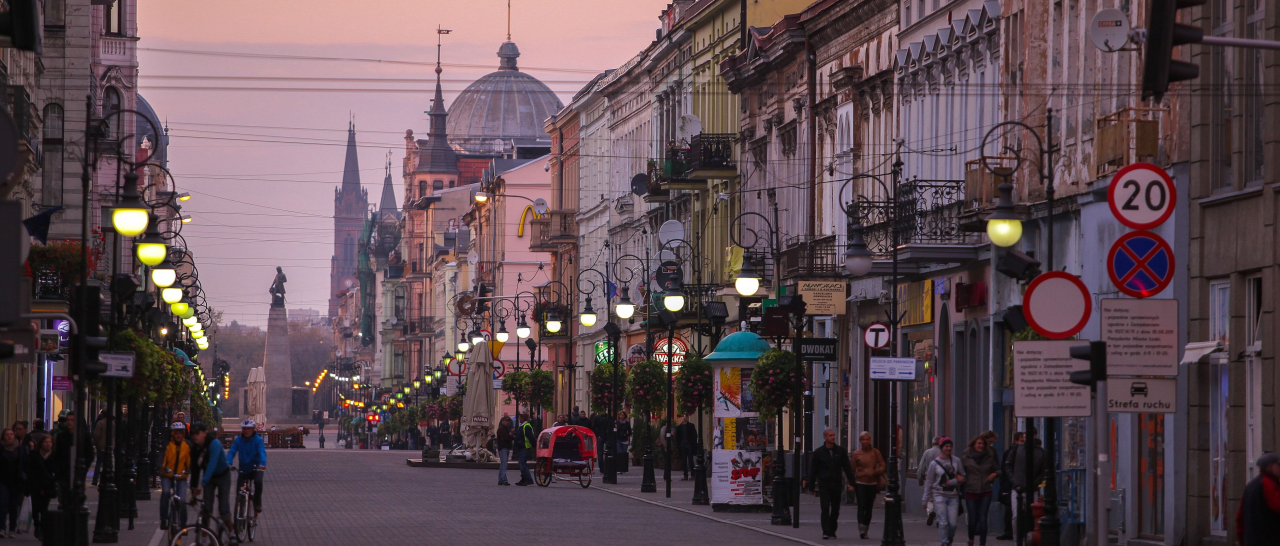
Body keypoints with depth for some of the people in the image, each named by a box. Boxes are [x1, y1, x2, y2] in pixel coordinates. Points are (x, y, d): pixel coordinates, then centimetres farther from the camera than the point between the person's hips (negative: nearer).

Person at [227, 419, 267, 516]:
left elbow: (262, 452, -22)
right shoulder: (239, 440, -3)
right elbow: (232, 452, -13)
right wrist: (228, 463, -32)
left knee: (258, 481, -31)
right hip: (243, 469, 3)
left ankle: (257, 504, -14)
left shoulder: (258, 440, -8)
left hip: (256, 468, -3)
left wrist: (262, 463, -42)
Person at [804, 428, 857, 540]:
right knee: (825, 509, -11)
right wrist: (811, 486, 2)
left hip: (837, 485, 2)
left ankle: (832, 531, 16)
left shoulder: (840, 450, 6)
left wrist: (851, 482, 1)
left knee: (835, 510, 6)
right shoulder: (818, 452, 1)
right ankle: (825, 532, -13)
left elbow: (847, 467, 8)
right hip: (824, 485, -2)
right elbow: (813, 470, 4)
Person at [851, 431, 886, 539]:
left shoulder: (875, 452, 4)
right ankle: (861, 529, -19)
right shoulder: (857, 454, 2)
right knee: (861, 506, -13)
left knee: (869, 508, 6)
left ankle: (865, 529, 17)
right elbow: (852, 470, 6)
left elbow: (882, 466, 1)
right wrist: (851, 484, 4)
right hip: (860, 483, -2)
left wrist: (873, 472, -16)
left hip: (872, 483, 2)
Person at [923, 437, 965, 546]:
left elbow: (962, 478, 7)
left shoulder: (956, 461, 4)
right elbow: (929, 482, 6)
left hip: (953, 495, 1)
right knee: (943, 523, -10)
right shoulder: (934, 463, 1)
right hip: (939, 495, -1)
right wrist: (925, 499, 6)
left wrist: (950, 482, -10)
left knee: (952, 523, -1)